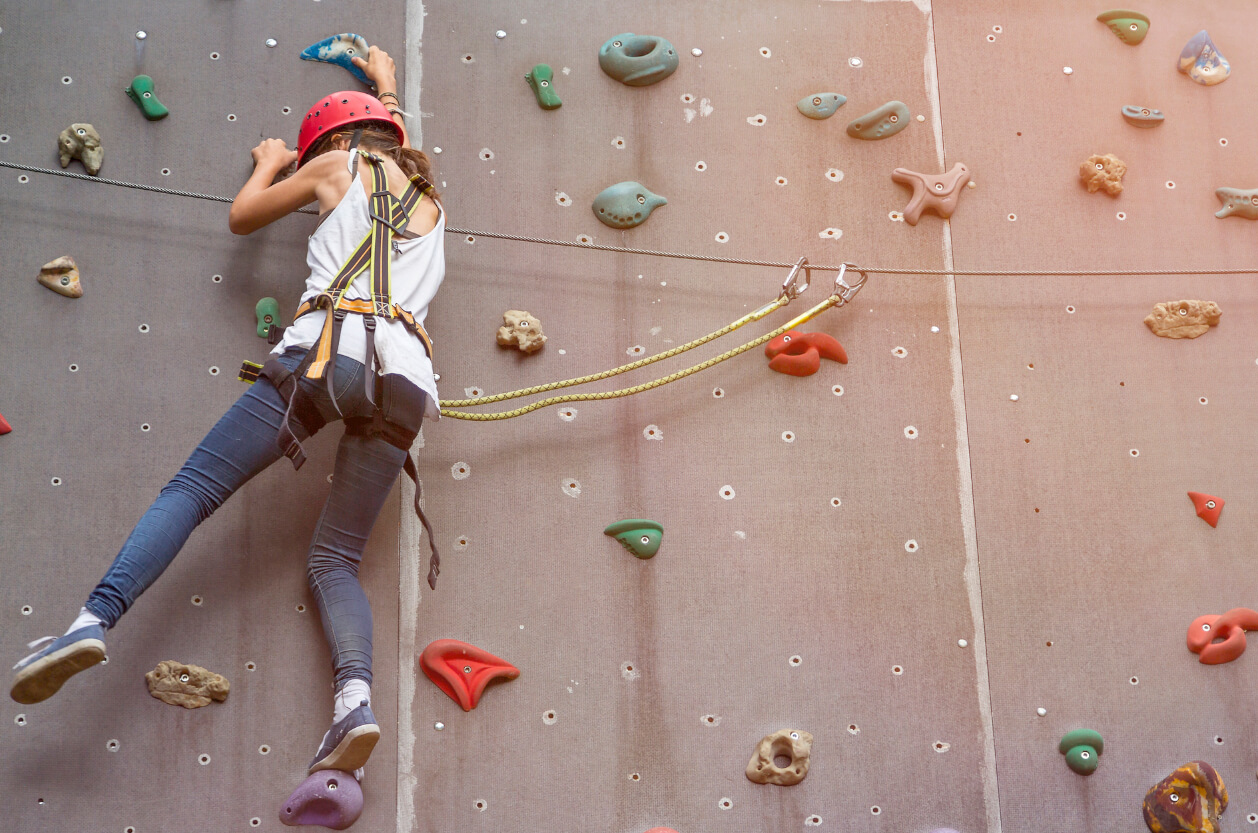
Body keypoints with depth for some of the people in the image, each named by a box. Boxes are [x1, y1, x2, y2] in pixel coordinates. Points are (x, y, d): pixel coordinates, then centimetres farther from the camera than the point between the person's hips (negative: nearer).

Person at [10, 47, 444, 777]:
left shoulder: (343, 167, 17)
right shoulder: (429, 201, 31)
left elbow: (243, 216, 28)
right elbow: (398, 147, 56)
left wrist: (270, 163, 47)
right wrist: (386, 82, 71)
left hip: (327, 351, -4)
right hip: (405, 378, 4)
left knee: (192, 489, -1)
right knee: (336, 561, 4)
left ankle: (97, 618, -20)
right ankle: (356, 696, -22)